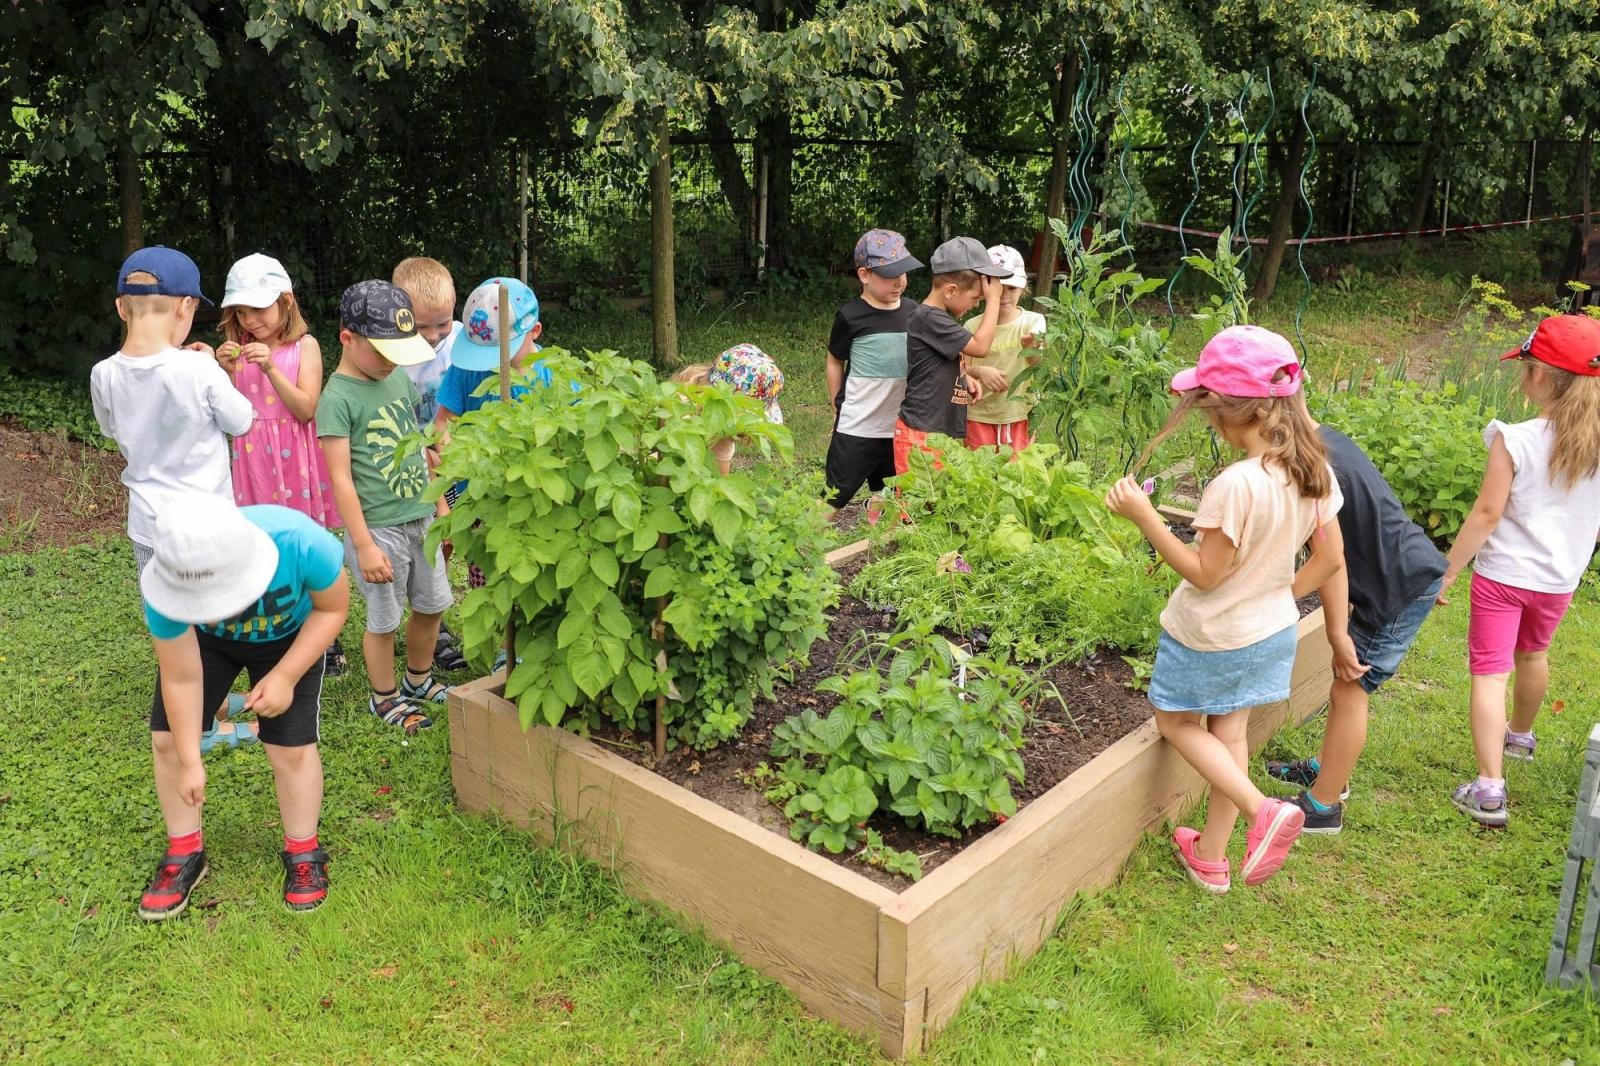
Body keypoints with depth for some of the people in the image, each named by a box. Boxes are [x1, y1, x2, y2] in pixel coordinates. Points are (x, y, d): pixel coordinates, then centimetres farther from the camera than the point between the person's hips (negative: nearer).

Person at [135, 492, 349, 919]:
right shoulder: (168, 586, -37)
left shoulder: (301, 543, -44)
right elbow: (181, 678, -23)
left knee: (291, 747, -7)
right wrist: (191, 763, -17)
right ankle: (184, 853, 21)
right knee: (167, 738, -1)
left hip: (290, 634, -1)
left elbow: (333, 609, -22)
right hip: (200, 640, 2)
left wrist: (285, 676, -29)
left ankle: (303, 853, 17)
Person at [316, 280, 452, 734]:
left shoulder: (400, 379, 5)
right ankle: (384, 696, 28)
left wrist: (441, 506, 16)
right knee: (384, 619, 8)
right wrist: (364, 545, -19)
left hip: (421, 520, 7)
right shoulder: (337, 398, -16)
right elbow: (341, 477, -18)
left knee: (431, 605, 18)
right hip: (380, 528, -7)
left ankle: (419, 679, 40)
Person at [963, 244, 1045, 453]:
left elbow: (1036, 364, -22)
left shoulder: (1033, 322, -7)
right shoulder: (973, 325, -4)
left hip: (1017, 414, -1)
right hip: (979, 414, 1)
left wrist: (1031, 349, -45)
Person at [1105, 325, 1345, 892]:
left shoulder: (1236, 484, -31)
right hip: (1272, 631, 7)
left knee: (1176, 722, 17)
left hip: (1212, 637, -7)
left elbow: (1205, 573, -24)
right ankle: (1211, 857, 32)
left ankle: (1263, 809, 2)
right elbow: (1330, 557, 2)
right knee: (1229, 733, 19)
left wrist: (1143, 515, -23)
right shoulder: (1315, 469, -6)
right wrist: (1282, 595, 15)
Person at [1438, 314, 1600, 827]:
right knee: (1533, 655, 29)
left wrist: (1448, 571, -10)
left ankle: (1489, 789, -9)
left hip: (1503, 573, -5)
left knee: (1489, 673, -1)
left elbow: (1487, 513, -19)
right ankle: (1520, 735, 53)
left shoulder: (1515, 440, -20)